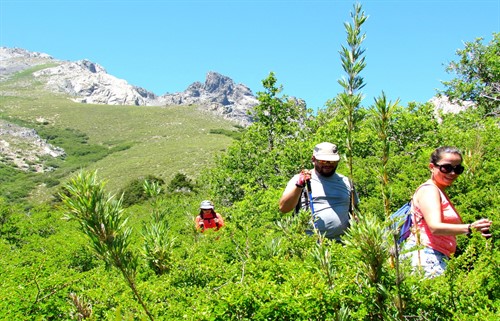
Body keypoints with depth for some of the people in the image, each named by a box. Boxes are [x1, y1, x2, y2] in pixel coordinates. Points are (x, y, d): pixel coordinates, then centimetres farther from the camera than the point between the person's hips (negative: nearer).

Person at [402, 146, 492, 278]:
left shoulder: (440, 193, 25)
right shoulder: (428, 189, -6)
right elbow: (435, 227, -23)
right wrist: (470, 228, -34)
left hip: (438, 258, 9)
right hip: (425, 254, -9)